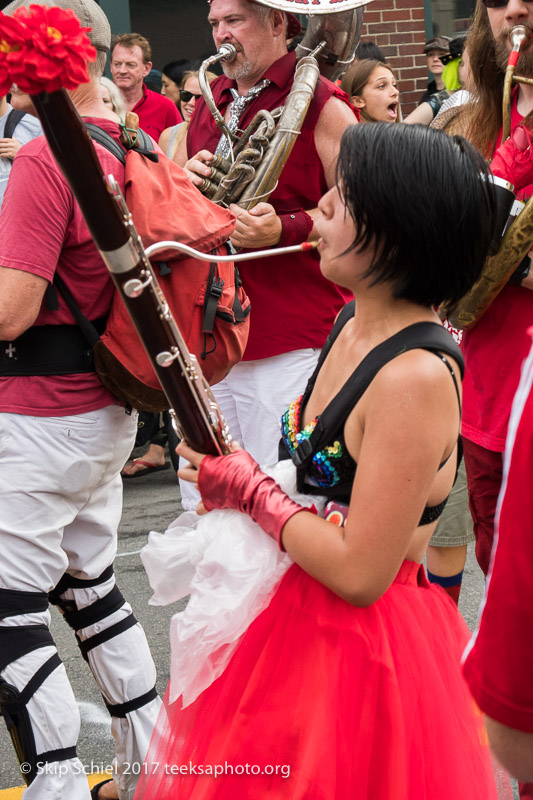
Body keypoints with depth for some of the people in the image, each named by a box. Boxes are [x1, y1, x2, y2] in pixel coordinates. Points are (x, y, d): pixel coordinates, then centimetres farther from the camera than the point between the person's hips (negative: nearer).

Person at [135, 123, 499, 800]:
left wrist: (249, 489, -14)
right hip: (297, 612, 9)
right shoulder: (354, 323, 3)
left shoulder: (415, 377, -27)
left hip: (360, 645, -9)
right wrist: (228, 469, 0)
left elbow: (359, 574, -26)